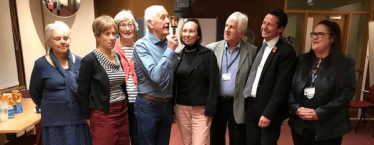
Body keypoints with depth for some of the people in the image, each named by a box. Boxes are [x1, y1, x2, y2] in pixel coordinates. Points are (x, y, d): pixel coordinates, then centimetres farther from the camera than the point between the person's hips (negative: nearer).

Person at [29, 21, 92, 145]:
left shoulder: (79, 61, 0)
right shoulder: (41, 64, -7)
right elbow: (34, 93, 5)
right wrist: (51, 108, 9)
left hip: (80, 118, 3)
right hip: (55, 122, -2)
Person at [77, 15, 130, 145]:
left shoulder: (117, 57, 7)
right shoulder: (89, 60, -13)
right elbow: (82, 93, -9)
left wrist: (125, 106, 12)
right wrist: (88, 118, -5)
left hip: (122, 112, 6)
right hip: (102, 115, -6)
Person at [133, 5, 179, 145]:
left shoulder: (168, 44, 3)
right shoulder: (141, 45, -14)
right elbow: (156, 76, -25)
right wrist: (169, 50, -21)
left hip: (167, 105, 5)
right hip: (148, 105, -5)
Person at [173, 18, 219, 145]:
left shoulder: (208, 54, -5)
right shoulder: (178, 55, 5)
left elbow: (214, 84, -8)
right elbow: (174, 82, 7)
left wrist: (210, 110, -11)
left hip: (201, 109, -3)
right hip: (181, 108, 4)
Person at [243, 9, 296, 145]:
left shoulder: (286, 51, -13)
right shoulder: (259, 47, 10)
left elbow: (281, 86, -17)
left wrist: (268, 113, -17)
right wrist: (246, 102, 7)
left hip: (268, 110, -6)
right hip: (251, 106, 6)